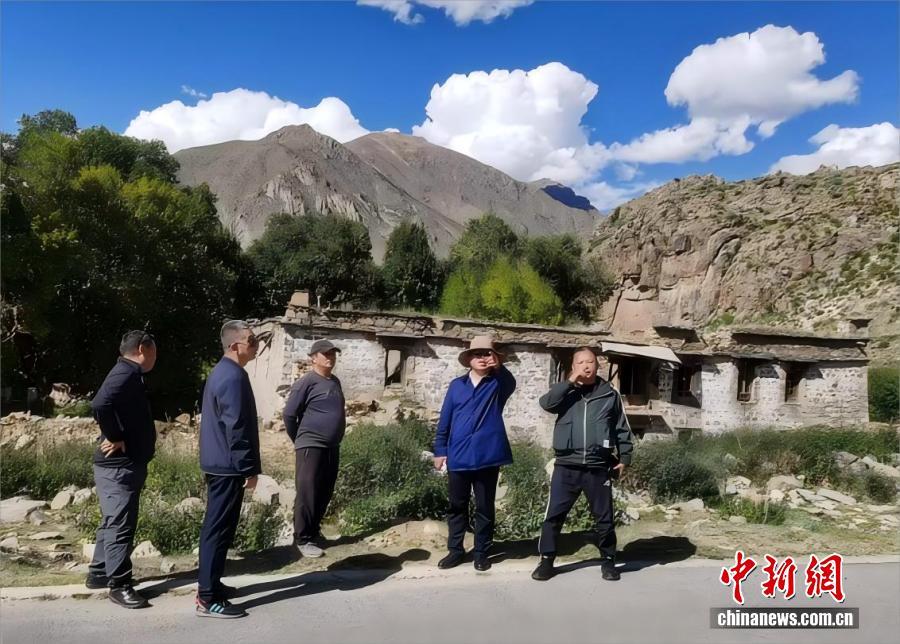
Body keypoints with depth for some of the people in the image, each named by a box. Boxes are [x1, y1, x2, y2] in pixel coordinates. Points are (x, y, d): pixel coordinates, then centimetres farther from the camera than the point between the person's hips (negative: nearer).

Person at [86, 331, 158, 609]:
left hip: (125, 464, 11)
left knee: (113, 523, 20)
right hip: (119, 466, -11)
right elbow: (99, 405, -34)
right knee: (120, 525, -4)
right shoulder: (125, 374, -18)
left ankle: (99, 573, 31)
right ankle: (119, 585, 4)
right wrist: (115, 438, -23)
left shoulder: (129, 375, 15)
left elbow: (106, 406, 23)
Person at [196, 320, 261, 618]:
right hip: (228, 465, -10)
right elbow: (236, 427, -23)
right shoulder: (233, 377, -19)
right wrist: (249, 468, -17)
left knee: (215, 527, 18)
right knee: (219, 529, -4)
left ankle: (209, 584, 29)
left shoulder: (221, 372, 14)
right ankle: (208, 599, 3)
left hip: (218, 463, 11)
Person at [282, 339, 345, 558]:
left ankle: (314, 532, 29)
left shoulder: (335, 382, 12)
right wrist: (300, 440, 1)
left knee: (325, 493, 14)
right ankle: (303, 539, 7)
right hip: (311, 447, -7)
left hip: (332, 447, 8)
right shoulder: (307, 382, -11)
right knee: (307, 494, -2)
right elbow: (289, 414, -8)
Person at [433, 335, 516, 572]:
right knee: (457, 506, 12)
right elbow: (445, 420, 7)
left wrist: (499, 367, -39)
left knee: (484, 508, 8)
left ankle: (482, 552, 20)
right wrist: (440, 450, 3)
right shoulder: (457, 385, 6)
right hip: (458, 456, 2)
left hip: (487, 456, -2)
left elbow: (511, 384, -23)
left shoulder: (498, 384, 2)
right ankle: (455, 550, 25)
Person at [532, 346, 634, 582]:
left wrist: (624, 458, 6)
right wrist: (571, 381, -15)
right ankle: (546, 560, 15)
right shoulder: (566, 392, 6)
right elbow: (546, 403, -15)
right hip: (566, 466, 0)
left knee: (604, 518, 11)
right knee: (554, 515, 2)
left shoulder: (610, 394, 6)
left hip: (598, 468, 0)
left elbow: (622, 429, 11)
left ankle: (608, 560, 29)